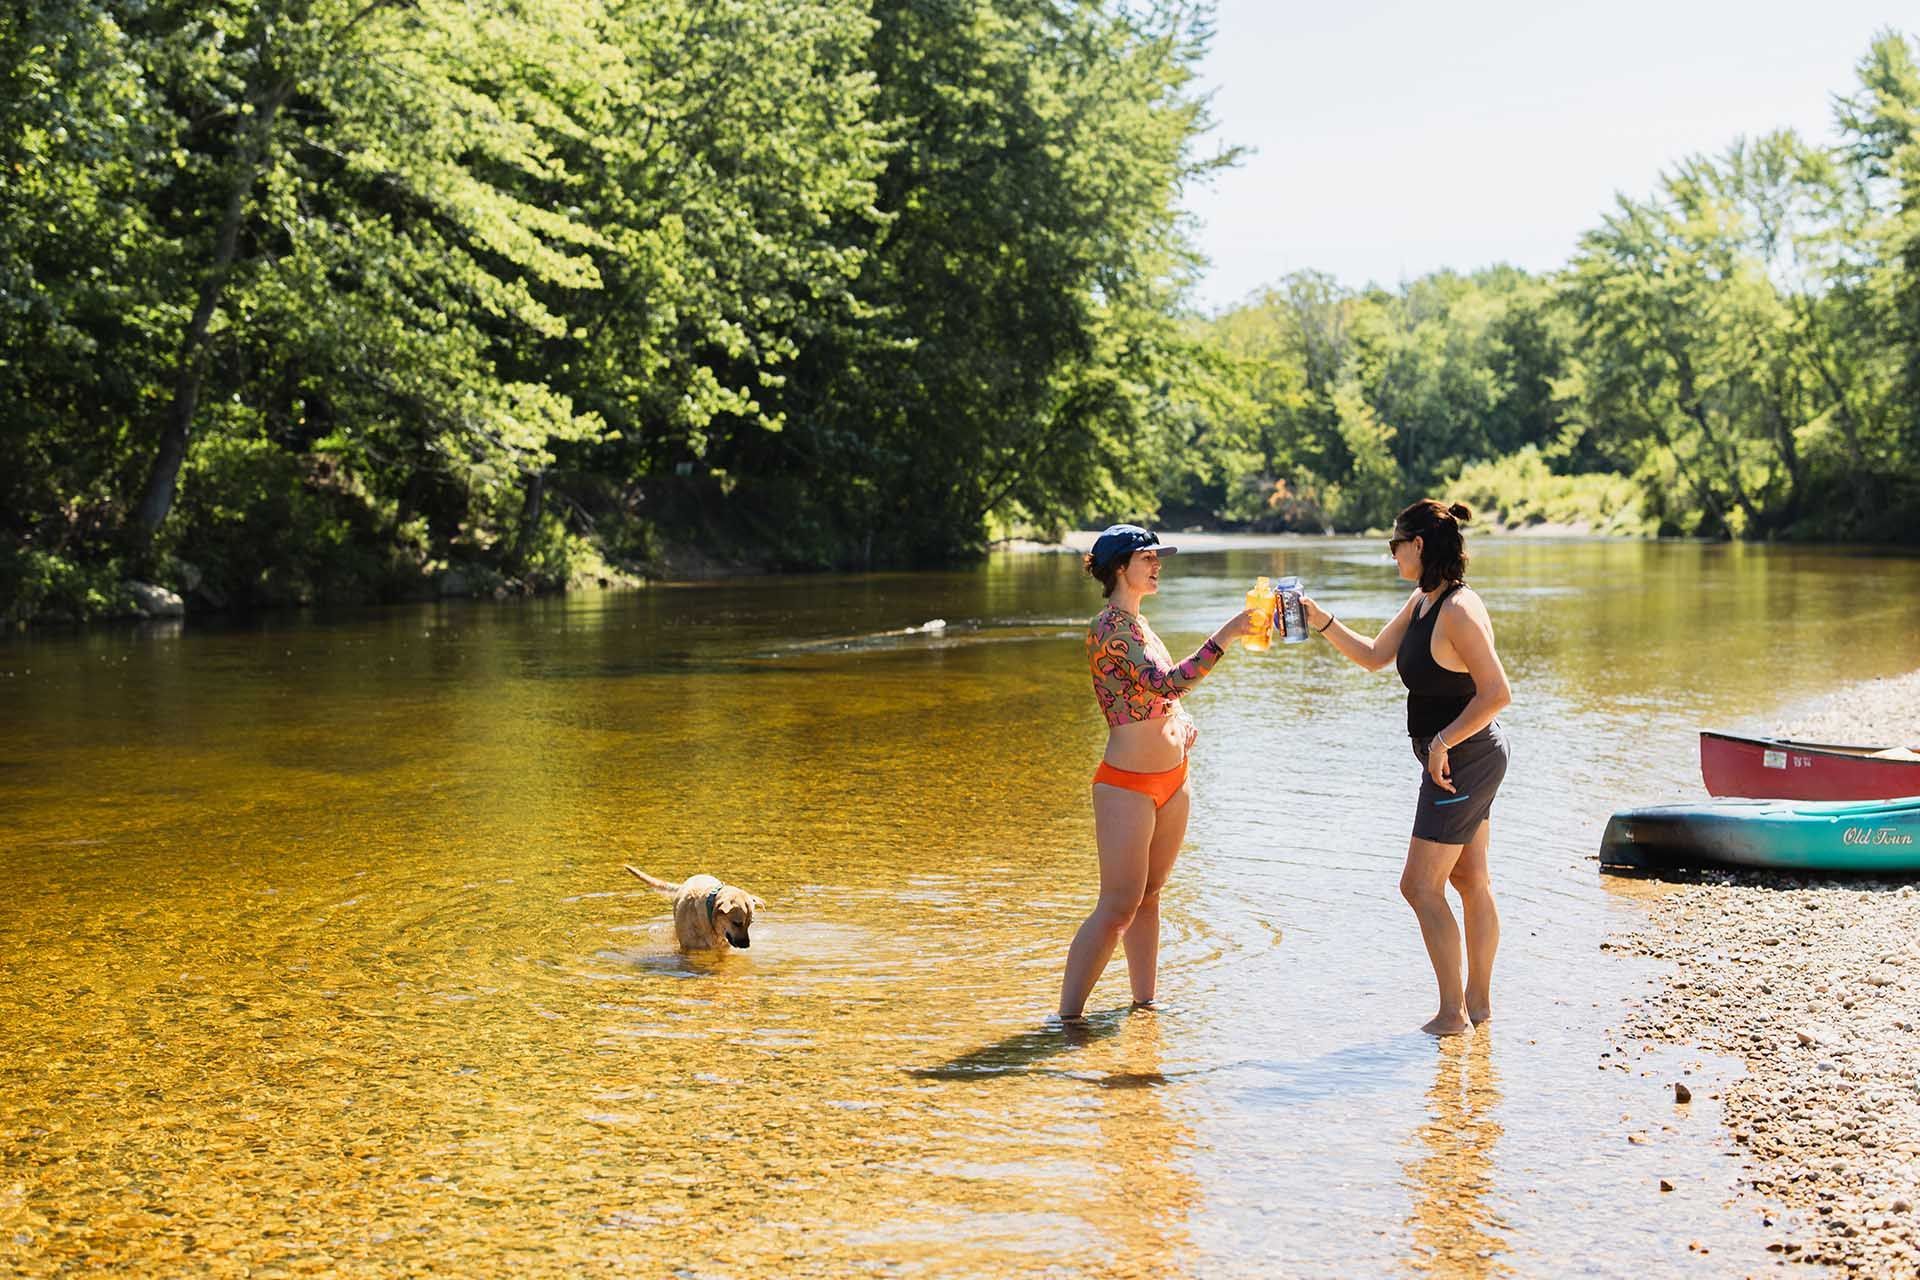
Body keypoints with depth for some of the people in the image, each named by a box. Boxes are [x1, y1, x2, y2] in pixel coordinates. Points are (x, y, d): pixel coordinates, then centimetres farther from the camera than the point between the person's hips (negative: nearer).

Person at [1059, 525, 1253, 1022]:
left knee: (1148, 895, 16)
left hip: (1173, 780, 9)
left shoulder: (1137, 623, 13)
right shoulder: (1109, 627, -16)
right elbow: (1166, 683, -28)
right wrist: (1223, 637, -30)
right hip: (1128, 785, -9)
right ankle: (1067, 1019, -4)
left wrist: (1183, 719, 6)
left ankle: (1145, 1003, 25)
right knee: (1118, 907, -8)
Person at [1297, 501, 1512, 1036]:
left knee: (1421, 886, -4)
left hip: (1461, 759, -10)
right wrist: (1323, 622, 8)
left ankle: (1452, 1013, 3)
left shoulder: (1458, 610, -23)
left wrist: (1442, 742, -22)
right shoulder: (1422, 602, 7)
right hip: (1463, 759, 10)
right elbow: (1374, 656, 17)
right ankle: (1479, 1000, 26)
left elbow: (1496, 693, -26)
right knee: (1470, 880, 16)